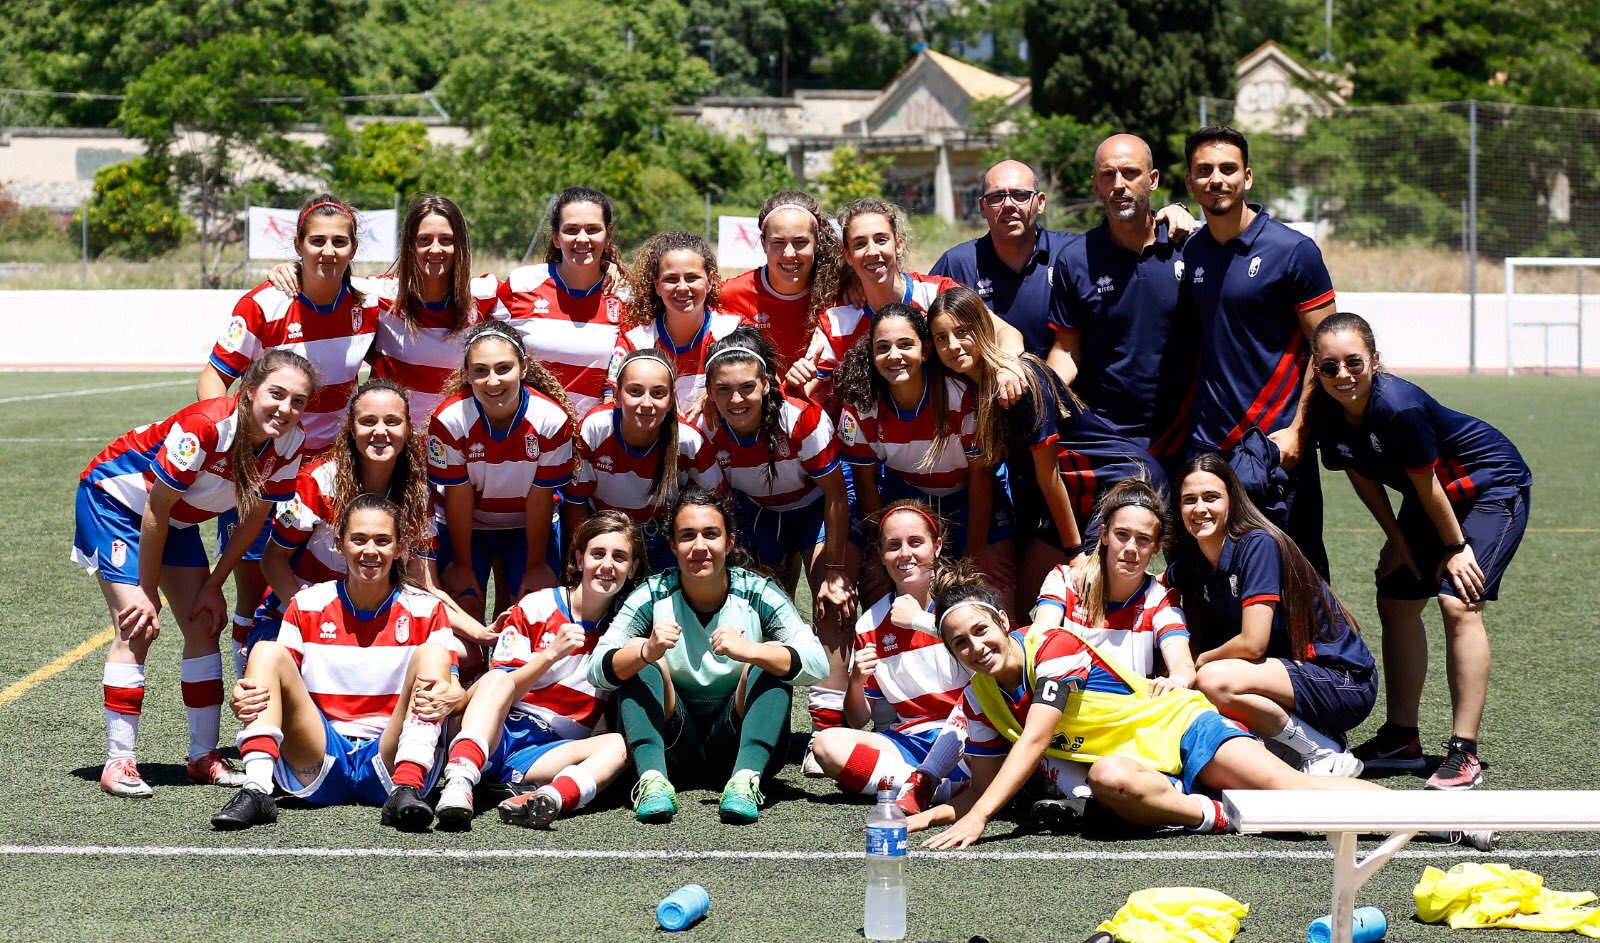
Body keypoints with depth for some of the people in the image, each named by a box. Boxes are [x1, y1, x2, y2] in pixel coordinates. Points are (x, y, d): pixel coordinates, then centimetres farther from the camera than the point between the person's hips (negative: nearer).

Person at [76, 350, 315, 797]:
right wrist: (148, 590, -18)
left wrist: (213, 586, -3)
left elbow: (253, 519, -4)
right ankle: (118, 763, -13)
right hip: (115, 496, -7)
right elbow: (156, 508, -26)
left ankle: (204, 756, 11)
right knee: (136, 627, -16)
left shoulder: (289, 445, -18)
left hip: (179, 519, 7)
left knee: (203, 625, 2)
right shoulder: (205, 426, -36)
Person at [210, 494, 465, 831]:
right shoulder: (307, 606, 9)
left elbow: (454, 689, -3)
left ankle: (407, 789, -37)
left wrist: (450, 698, -30)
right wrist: (243, 700, -21)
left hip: (390, 762, -1)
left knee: (432, 653, -19)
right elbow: (277, 678, 4)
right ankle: (256, 790, -34)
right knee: (266, 651, -15)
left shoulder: (425, 610, 6)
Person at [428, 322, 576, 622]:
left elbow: (540, 496, -17)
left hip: (528, 527, 0)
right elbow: (458, 495, -17)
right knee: (464, 601, -11)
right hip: (467, 526, 0)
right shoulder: (449, 419, -26)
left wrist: (536, 566, -9)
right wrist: (462, 563, -8)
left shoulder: (553, 419, -25)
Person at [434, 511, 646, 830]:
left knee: (620, 744, -27)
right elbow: (501, 685, -3)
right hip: (496, 735, -1)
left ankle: (551, 798, -59)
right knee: (497, 679, -30)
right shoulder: (535, 608, 4)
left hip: (548, 755, 2)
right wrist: (551, 654, -18)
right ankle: (458, 783, -55)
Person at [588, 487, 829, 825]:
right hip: (674, 750, 1)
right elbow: (596, 671, -16)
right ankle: (653, 779, -37)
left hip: (737, 745, 0)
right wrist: (647, 651, -38)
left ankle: (745, 779, -39)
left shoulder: (757, 593, -6)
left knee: (773, 660, -21)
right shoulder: (653, 596, -5)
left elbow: (817, 665, -20)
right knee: (635, 655, -18)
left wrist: (746, 650, -37)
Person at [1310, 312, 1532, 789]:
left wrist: (1455, 546, -13)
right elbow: (1362, 476, 2)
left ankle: (1463, 753, -17)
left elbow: (1427, 486, -24)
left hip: (1491, 485, -8)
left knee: (1458, 602, -20)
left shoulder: (1398, 407, -36)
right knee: (1396, 601, 9)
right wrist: (1397, 540, 6)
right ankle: (1402, 738, 22)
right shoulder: (1327, 410, -14)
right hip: (1434, 493, 8)